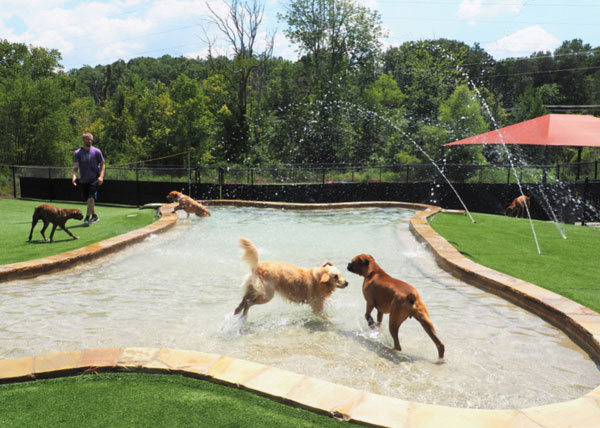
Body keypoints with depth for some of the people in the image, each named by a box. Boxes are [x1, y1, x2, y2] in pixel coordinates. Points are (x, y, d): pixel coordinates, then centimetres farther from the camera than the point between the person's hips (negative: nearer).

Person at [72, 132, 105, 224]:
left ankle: (87, 217, -6)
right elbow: (75, 165, -8)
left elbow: (102, 164, 5)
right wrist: (74, 176, -25)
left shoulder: (96, 151, 0)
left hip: (94, 179, -3)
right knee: (87, 199, 11)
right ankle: (94, 216, 29)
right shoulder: (78, 152, 1)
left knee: (91, 198, -15)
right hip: (83, 180, 3)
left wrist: (101, 176, -9)